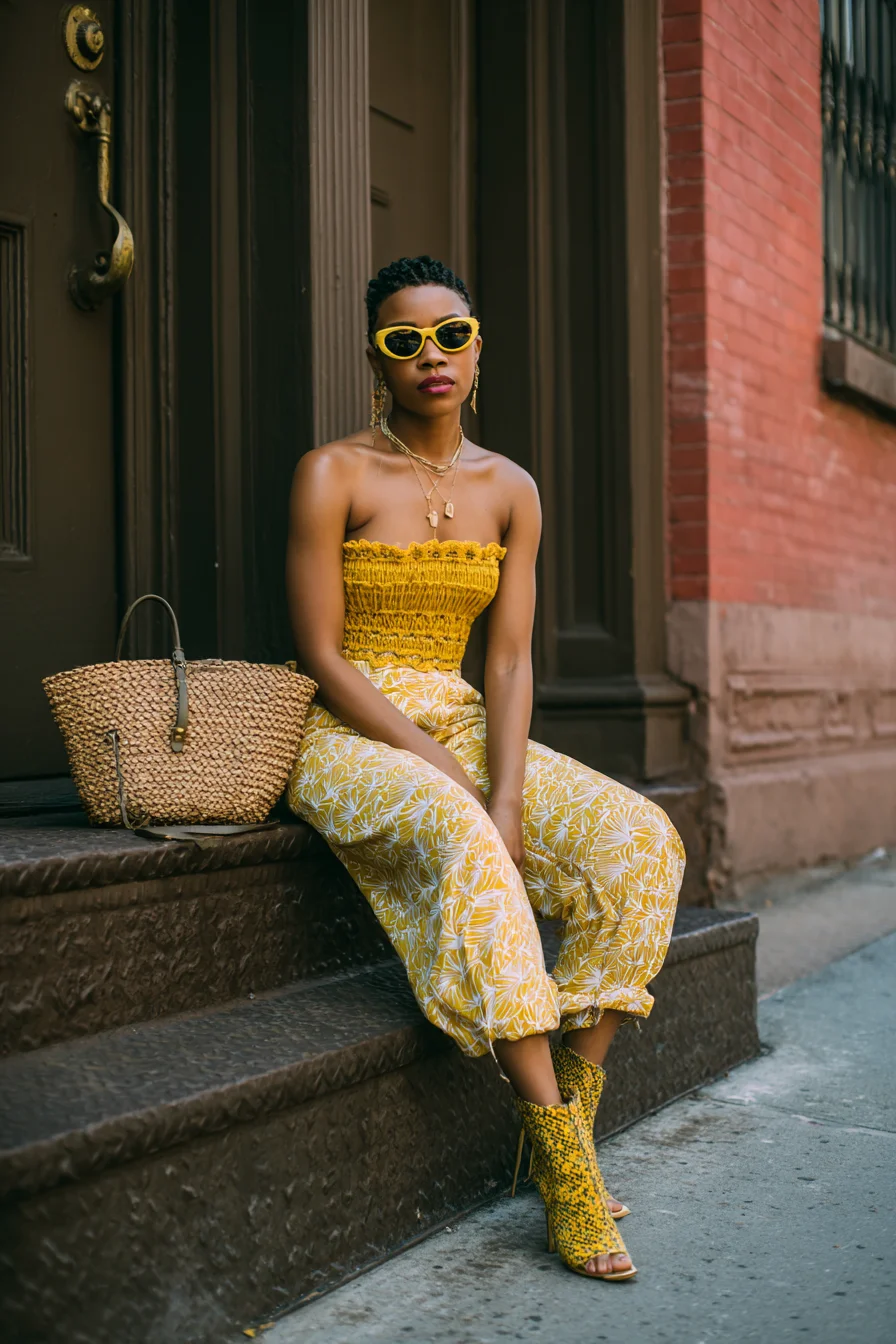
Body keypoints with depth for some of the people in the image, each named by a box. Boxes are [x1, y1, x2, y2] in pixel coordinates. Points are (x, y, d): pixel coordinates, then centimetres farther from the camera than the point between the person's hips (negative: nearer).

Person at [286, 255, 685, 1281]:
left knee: (639, 839, -19)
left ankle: (572, 1105, -15)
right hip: (347, 737, -5)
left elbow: (509, 659, 0)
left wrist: (505, 793, -17)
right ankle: (561, 1157, -33)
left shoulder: (510, 491, 7)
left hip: (462, 726, 5)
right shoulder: (333, 475, -7)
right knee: (461, 844, -37)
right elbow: (322, 659, -11)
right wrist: (441, 771, -19)